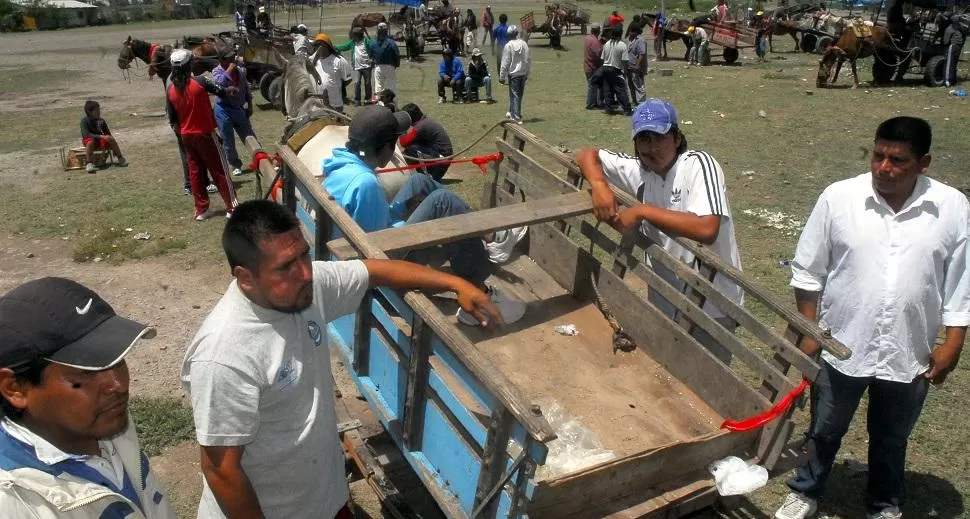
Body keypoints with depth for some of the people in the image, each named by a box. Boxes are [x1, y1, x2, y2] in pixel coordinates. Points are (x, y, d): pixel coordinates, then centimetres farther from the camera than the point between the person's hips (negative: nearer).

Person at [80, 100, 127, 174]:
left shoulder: (101, 121, 1)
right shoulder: (84, 121, -12)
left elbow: (108, 134, 7)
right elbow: (86, 134, -25)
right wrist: (102, 136, -35)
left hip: (100, 140, 4)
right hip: (89, 140, -4)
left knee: (112, 139, -22)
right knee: (90, 143, -38)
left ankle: (120, 159, -11)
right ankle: (90, 164, -41)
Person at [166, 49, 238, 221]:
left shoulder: (171, 90, -2)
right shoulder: (200, 82, -17)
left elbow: (172, 120, 3)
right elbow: (222, 92, -4)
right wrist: (231, 90, 18)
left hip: (187, 136, 4)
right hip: (205, 134, -4)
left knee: (195, 171, 12)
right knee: (219, 170, 3)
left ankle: (201, 209, 15)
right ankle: (232, 206, 5)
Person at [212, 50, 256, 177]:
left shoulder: (240, 70, 3)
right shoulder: (217, 71, -10)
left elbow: (246, 88, 13)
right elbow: (221, 82, -33)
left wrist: (249, 105, 10)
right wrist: (231, 67, -24)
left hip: (239, 109, 3)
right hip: (224, 110, -3)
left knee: (250, 137, 11)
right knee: (228, 141, 6)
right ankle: (236, 166, 20)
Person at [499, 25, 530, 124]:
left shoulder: (508, 46, -13)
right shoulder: (524, 44, 2)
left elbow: (505, 63, -12)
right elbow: (528, 60, 8)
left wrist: (502, 77, -5)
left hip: (513, 74, -5)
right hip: (523, 73, 5)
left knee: (515, 95, -2)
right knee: (519, 95, 16)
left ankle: (516, 117, -5)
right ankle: (512, 113, 31)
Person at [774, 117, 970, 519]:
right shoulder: (838, 198, -13)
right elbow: (808, 272, -4)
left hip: (908, 354, 1)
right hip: (842, 348, -1)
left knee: (891, 439, 22)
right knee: (824, 431, 19)